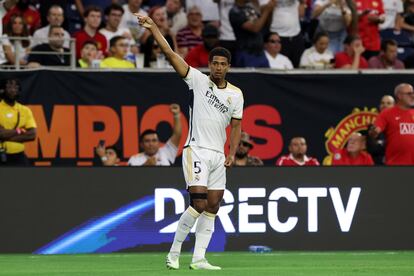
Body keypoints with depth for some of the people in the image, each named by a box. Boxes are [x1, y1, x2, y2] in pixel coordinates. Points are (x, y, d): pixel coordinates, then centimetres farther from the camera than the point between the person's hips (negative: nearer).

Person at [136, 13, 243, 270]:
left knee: (212, 208, 2)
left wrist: (232, 154, 1)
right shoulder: (198, 80, -2)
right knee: (199, 203, -16)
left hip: (218, 155, 5)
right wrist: (153, 27, -14)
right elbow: (171, 54, -8)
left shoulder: (236, 93, 9)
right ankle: (174, 252, -5)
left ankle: (199, 258, 5)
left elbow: (236, 126, 14)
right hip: (196, 150, -5)